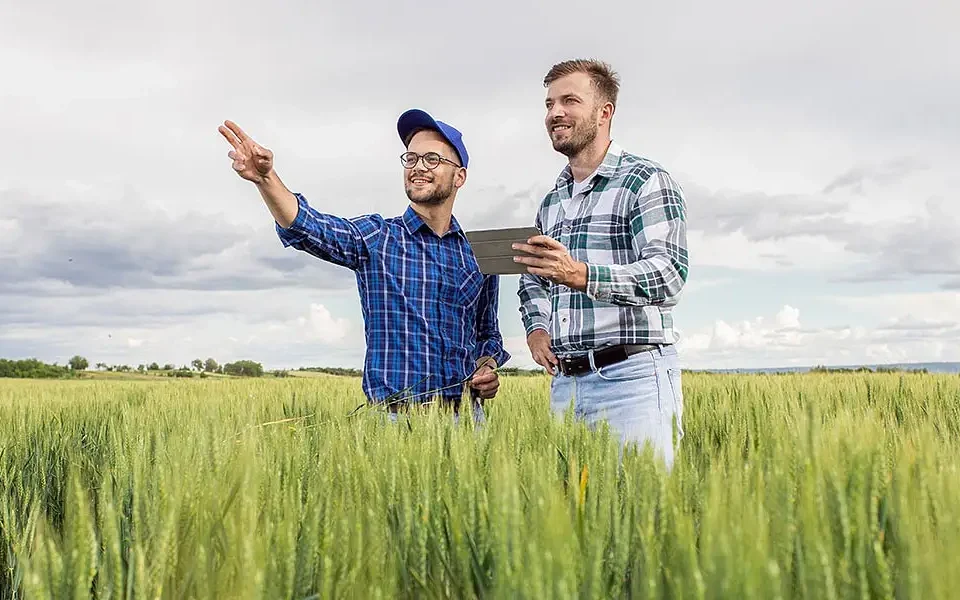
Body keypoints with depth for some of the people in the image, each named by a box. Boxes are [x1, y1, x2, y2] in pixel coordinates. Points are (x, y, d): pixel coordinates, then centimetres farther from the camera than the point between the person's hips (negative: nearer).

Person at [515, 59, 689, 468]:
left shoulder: (646, 182, -4)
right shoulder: (551, 202, 19)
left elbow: (669, 274, -17)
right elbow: (532, 280, 29)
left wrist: (580, 275, -31)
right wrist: (536, 327, 7)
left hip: (631, 376, -6)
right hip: (564, 383, 7)